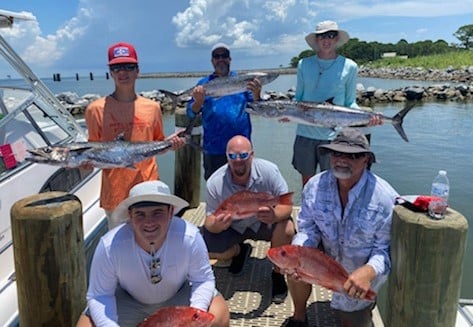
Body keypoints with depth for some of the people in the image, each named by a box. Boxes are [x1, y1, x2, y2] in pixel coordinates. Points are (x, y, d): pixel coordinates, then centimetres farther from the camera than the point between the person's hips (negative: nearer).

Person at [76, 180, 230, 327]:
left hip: (178, 296, 0)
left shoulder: (190, 237, -31)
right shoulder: (109, 246, -31)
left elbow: (203, 279, -18)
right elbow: (99, 296, -20)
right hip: (128, 301, 1)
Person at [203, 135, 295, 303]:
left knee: (287, 229, -31)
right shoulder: (215, 183, -22)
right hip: (232, 227, 1)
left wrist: (274, 215, -47)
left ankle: (277, 275, 0)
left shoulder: (268, 170, -25)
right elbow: (209, 221, -15)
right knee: (207, 250, -21)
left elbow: (287, 204, -22)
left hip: (264, 222, -1)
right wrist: (216, 224, -42)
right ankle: (240, 250, 17)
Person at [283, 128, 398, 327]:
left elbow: (387, 249, -22)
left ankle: (365, 304, 40)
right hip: (328, 257, 2)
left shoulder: (385, 198, -27)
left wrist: (369, 271, -43)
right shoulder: (315, 186, -17)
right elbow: (308, 229, -11)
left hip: (363, 271, -2)